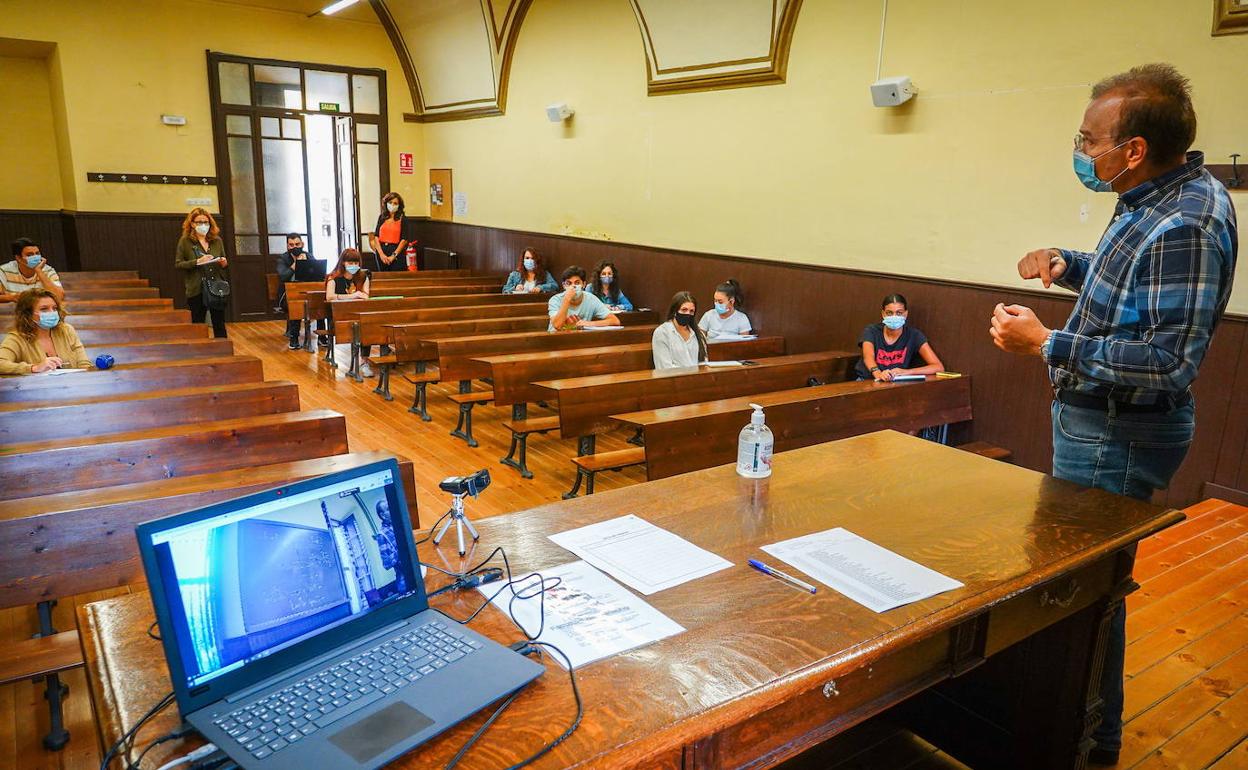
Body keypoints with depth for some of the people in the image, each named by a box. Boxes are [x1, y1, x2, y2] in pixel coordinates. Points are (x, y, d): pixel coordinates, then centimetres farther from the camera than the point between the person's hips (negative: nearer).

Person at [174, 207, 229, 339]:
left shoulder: (217, 240, 11)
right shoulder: (185, 241, 1)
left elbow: (224, 263, 21)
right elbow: (178, 264, -3)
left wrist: (224, 263, -2)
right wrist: (197, 262, -17)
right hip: (196, 291, -2)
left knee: (219, 325, 4)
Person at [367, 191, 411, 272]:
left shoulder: (403, 219, -1)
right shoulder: (381, 217, 8)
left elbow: (404, 239, -7)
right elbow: (376, 236, 4)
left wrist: (394, 256, -12)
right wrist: (381, 254, -9)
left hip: (396, 251, -3)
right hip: (381, 250, 3)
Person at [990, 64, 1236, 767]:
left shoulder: (1187, 224, -25)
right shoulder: (1161, 196, 6)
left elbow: (1166, 363, -29)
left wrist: (1046, 344, -26)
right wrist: (1067, 264, 4)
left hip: (1117, 439, -10)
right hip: (1102, 421, 10)